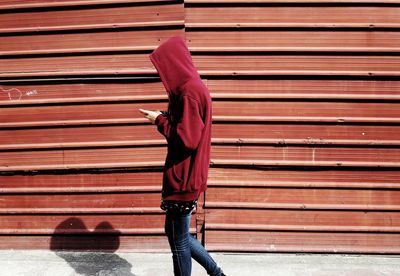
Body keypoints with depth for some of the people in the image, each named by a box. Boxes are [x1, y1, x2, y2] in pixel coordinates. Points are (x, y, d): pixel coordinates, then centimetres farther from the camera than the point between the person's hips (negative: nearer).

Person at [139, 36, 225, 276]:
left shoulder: (189, 92, -19)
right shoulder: (192, 87, 12)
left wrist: (160, 121, -11)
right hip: (183, 175, 10)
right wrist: (164, 117, 5)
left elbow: (185, 139, -23)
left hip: (183, 178, -10)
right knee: (175, 232, 21)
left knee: (179, 240, 6)